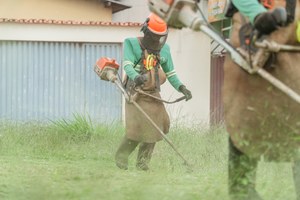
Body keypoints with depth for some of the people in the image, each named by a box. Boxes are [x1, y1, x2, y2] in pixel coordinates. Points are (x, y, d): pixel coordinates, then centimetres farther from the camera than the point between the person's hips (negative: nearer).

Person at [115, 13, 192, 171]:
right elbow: (127, 65, -18)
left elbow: (170, 73, 15)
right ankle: (121, 156, 5)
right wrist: (136, 77, -39)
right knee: (137, 127, -15)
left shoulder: (164, 49, 9)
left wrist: (182, 88, 0)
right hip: (136, 93, -4)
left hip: (153, 93, 4)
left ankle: (143, 162, 4)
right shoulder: (132, 44, -3)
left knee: (154, 127, -8)